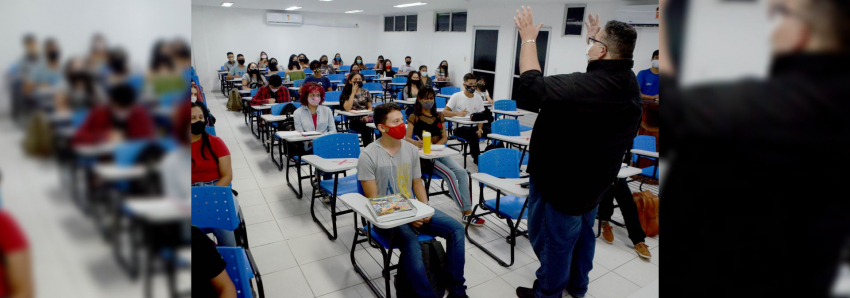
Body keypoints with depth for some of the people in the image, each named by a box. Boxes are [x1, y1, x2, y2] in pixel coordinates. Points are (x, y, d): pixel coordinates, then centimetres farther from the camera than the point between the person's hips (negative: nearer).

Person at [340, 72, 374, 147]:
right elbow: (347, 108, -13)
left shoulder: (365, 91, 13)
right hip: (354, 121, -3)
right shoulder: (346, 93, 3)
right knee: (366, 128, -36)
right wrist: (353, 93, -11)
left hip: (366, 118, 3)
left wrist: (367, 116, -9)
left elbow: (370, 107, 13)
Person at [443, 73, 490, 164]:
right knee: (473, 135, -36)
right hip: (460, 127, -4)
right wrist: (457, 113, -27)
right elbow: (444, 112, -9)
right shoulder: (456, 96, -5)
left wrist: (480, 129, -13)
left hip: (474, 126, 4)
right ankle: (476, 159, -17)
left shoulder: (478, 99, 8)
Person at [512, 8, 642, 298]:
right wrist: (596, 38, 25)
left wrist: (528, 38, -17)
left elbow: (532, 83, -28)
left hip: (561, 181, -8)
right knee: (583, 231, 25)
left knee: (555, 240, 9)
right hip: (594, 179, 9)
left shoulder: (584, 86, -32)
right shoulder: (629, 83, -4)